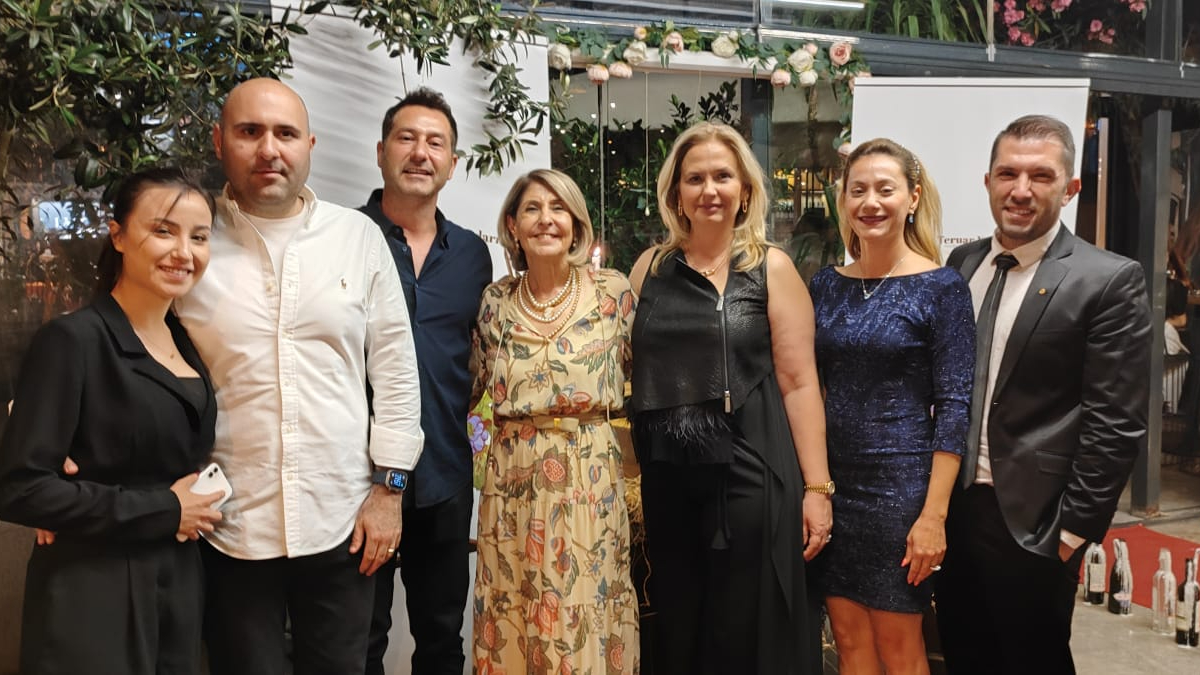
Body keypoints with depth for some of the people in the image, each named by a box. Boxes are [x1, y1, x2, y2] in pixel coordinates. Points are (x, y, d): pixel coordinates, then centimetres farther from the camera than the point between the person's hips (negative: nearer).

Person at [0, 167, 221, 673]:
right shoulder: (73, 341, -14)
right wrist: (162, 511, -15)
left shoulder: (188, 343, 6)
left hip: (182, 585, 7)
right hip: (93, 596, -6)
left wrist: (192, 506, -5)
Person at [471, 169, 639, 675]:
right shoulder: (495, 301, 5)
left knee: (590, 619, 6)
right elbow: (471, 386, 15)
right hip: (514, 481, 2)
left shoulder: (613, 291, -1)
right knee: (515, 628, 9)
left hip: (591, 479, -1)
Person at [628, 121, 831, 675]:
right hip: (666, 481, 4)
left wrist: (816, 487, -9)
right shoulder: (650, 268, 8)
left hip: (751, 477, -3)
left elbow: (799, 383, -5)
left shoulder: (771, 268, -1)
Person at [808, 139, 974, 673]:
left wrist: (934, 514, -15)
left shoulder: (941, 287, -8)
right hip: (831, 482, 4)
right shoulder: (825, 285, 5)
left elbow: (953, 407, -10)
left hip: (901, 485, -4)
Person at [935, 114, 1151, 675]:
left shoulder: (1110, 281, -10)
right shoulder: (961, 263, 6)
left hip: (1030, 522, -5)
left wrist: (1076, 529, -12)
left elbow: (1116, 424, -12)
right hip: (950, 509, 5)